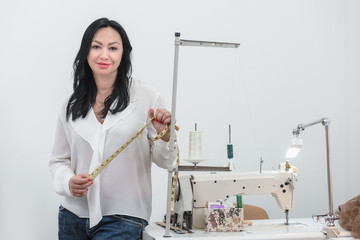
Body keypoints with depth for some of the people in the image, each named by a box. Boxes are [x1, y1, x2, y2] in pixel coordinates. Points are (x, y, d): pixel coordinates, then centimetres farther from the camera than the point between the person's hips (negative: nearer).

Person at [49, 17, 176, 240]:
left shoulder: (146, 97, -4)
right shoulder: (72, 105, 6)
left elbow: (163, 161, 1)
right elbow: (59, 160, 12)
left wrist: (165, 136, -20)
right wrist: (68, 182, -9)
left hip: (123, 218, -3)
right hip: (74, 214, 3)